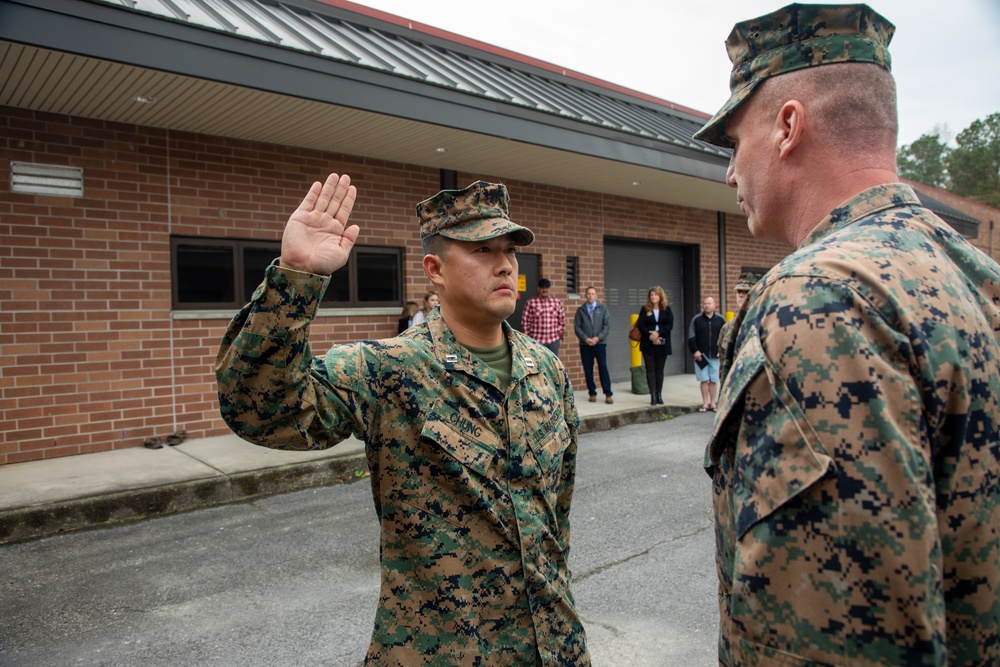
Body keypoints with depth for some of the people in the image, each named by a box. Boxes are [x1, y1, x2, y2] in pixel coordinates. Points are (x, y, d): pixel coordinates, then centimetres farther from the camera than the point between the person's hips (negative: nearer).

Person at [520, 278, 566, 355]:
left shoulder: (557, 302, 6)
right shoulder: (530, 303, -6)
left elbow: (562, 320, 12)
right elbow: (525, 322, -5)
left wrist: (561, 333, 9)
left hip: (554, 340, 4)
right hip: (537, 340, -4)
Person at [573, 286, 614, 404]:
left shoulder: (603, 308, 6)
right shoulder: (580, 310, 7)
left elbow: (607, 325, -1)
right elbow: (577, 327, 2)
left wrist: (598, 338, -12)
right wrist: (585, 339, -11)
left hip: (600, 343, -1)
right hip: (585, 344, 1)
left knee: (603, 368, -5)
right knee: (588, 369, 3)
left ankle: (608, 394, -1)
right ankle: (592, 393, 12)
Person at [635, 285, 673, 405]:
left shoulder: (667, 309, 5)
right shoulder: (645, 310, 5)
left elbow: (670, 325, -5)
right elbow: (641, 326, -4)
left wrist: (658, 333, -18)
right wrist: (650, 336, -16)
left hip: (662, 344, 0)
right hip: (648, 344, 0)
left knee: (659, 369, 6)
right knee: (650, 369, -1)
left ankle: (659, 395, 11)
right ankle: (653, 395, -1)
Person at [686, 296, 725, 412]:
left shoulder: (721, 319, 4)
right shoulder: (696, 319, 2)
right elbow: (691, 337, 3)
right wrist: (695, 351, -6)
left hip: (716, 355, 1)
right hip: (701, 355, 0)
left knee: (714, 380, 4)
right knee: (704, 380, 2)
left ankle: (712, 403, 14)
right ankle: (705, 403, 10)